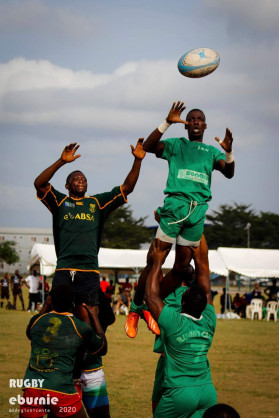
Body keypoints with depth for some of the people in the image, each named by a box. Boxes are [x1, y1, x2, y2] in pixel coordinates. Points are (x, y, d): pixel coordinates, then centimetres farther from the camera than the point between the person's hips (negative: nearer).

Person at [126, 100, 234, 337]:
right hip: (176, 203, -3)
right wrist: (167, 123, -10)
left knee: (182, 265, 3)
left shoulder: (212, 151, 23)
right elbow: (148, 147, -1)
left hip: (199, 209, 4)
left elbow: (229, 173, 9)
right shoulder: (176, 145, 15)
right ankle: (136, 309, 0)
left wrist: (229, 151, -11)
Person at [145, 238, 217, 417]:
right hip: (208, 391, 4)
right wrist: (199, 259, 20)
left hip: (180, 393, -4)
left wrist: (158, 263, 4)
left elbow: (151, 295, -4)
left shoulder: (174, 322, -13)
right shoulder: (209, 322, 0)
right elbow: (206, 290, 12)